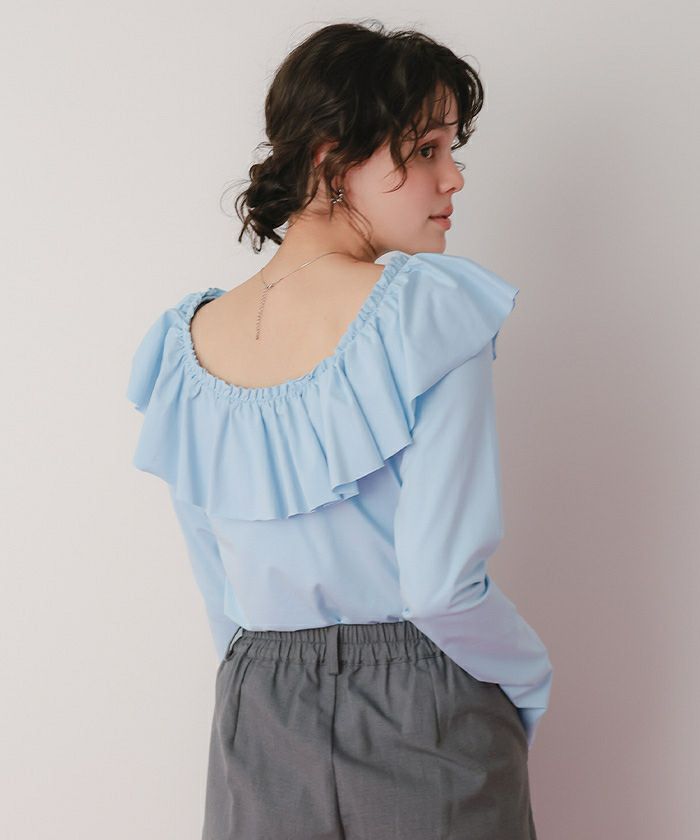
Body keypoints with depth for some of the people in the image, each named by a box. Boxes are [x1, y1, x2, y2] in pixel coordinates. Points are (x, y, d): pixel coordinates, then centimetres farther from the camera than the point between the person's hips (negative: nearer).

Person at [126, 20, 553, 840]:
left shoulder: (186, 343, -2)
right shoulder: (431, 309, -18)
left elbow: (221, 597, 6)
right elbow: (440, 583, -22)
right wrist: (529, 683, -5)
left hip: (258, 726, 4)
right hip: (423, 726, -4)